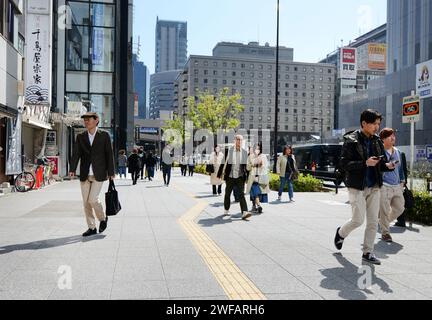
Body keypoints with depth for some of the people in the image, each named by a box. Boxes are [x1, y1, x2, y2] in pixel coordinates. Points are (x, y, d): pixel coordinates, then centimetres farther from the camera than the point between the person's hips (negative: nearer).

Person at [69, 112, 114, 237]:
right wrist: (72, 169, -16)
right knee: (86, 202, 5)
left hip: (98, 174, -4)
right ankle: (92, 228, 17)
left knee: (93, 199, -12)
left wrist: (111, 173, -3)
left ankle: (103, 218, 16)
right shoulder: (80, 137, 9)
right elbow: (76, 154, -1)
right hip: (85, 175, 4)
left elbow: (109, 154, 0)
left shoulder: (104, 135, 1)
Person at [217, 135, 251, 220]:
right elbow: (224, 164, -1)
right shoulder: (229, 151, -4)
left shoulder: (245, 152, 3)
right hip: (230, 177, 0)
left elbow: (246, 165, 10)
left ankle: (244, 213, -18)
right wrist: (220, 174, 0)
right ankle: (226, 210, 31)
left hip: (240, 177, 0)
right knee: (227, 194, 12)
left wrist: (247, 176, 10)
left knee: (241, 194, -10)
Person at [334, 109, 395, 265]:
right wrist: (365, 163, -25)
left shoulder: (377, 141, 8)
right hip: (357, 187, -6)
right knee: (358, 220, -6)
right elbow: (344, 163, -15)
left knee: (373, 222, 6)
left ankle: (368, 252, 18)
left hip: (374, 187, 6)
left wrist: (388, 166, -7)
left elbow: (381, 163, 16)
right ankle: (341, 233, 25)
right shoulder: (351, 140, -10)